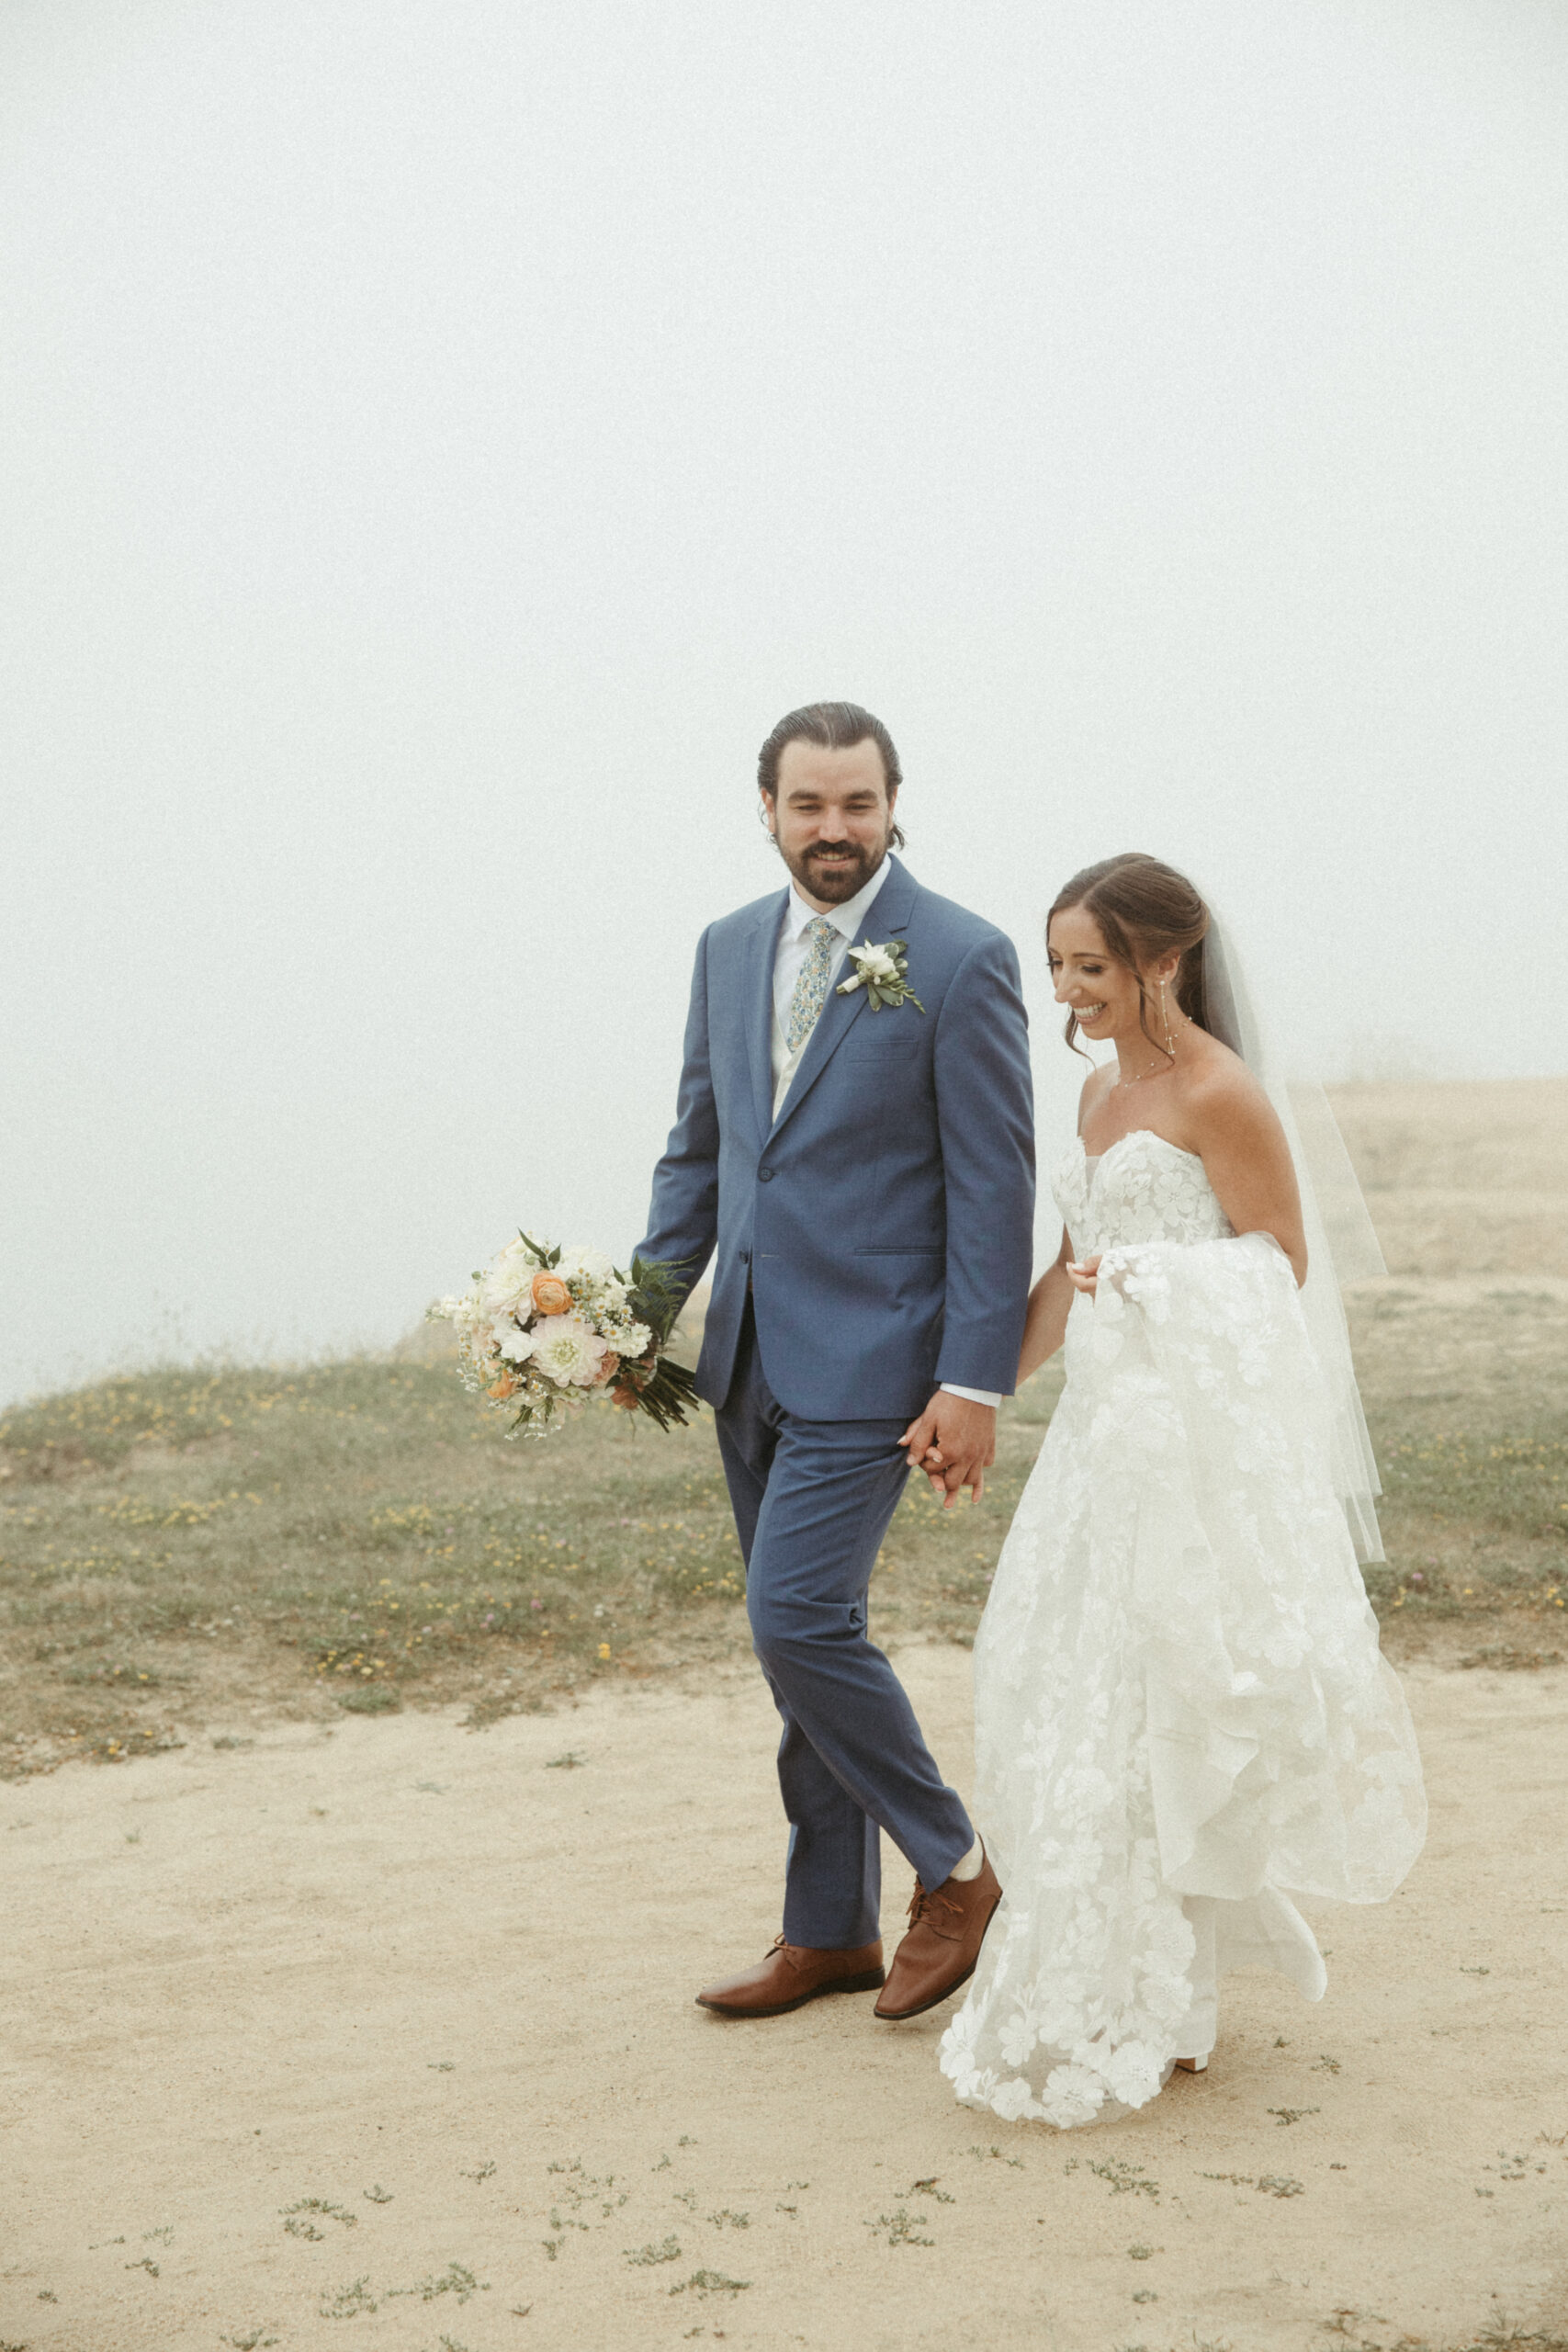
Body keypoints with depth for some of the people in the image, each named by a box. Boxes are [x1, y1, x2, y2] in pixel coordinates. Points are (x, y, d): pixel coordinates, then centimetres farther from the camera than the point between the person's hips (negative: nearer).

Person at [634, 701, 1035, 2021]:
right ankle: (831, 1933, 25)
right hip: (750, 1356, 7)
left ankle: (951, 1865, 9)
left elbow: (995, 1183, -11)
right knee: (804, 1635, 13)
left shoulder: (962, 960, -9)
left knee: (798, 1619, -13)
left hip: (870, 1359, -7)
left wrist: (976, 1383, -14)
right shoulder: (730, 948, 9)